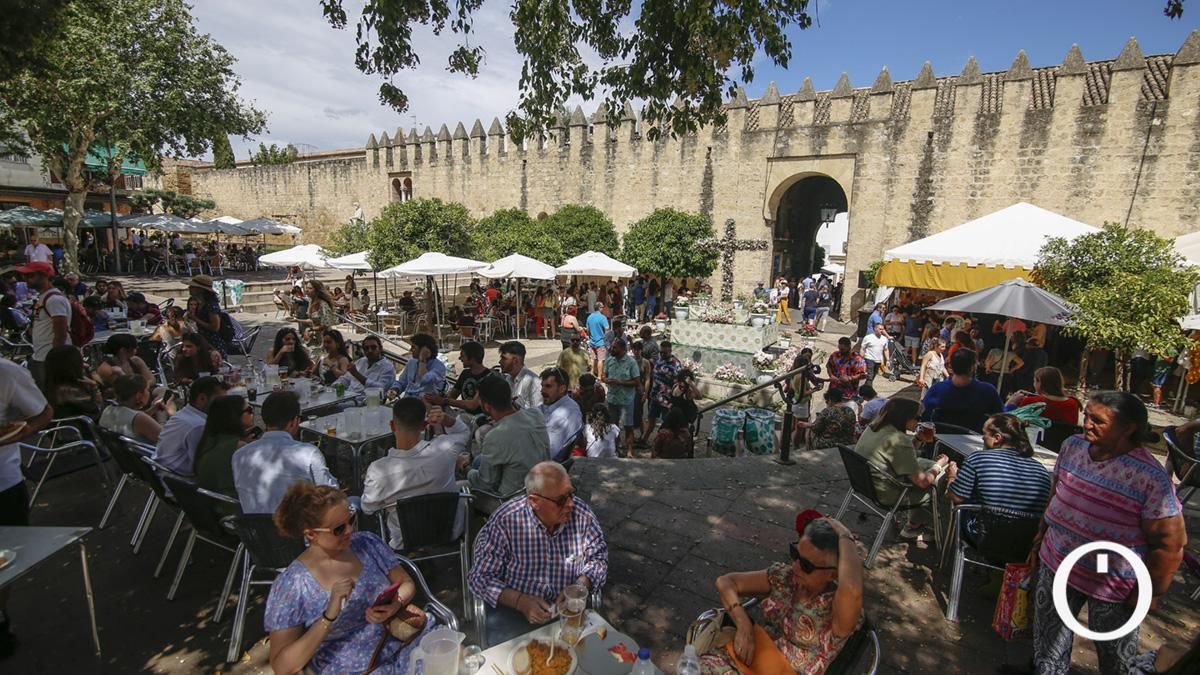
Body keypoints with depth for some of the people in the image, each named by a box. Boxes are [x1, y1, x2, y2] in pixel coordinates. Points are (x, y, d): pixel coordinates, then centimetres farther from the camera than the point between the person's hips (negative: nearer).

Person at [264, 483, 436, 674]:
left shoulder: (368, 543, 0)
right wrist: (329, 617, -23)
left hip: (407, 642, 3)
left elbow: (407, 584, 8)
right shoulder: (290, 586, -9)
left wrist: (396, 604, -14)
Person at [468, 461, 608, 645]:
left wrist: (578, 588, -17)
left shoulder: (582, 515, -13)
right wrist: (521, 601, -24)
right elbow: (480, 577, -12)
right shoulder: (504, 522, -19)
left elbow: (597, 558, 1)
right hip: (513, 609, -2)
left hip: (566, 607, 2)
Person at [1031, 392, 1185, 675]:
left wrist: (1150, 593, -11)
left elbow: (1169, 543, -17)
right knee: (1049, 641, 19)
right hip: (1056, 564, 4)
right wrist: (1042, 536, 13)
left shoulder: (1151, 478, -23)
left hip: (1112, 585, -4)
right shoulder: (1073, 446, -7)